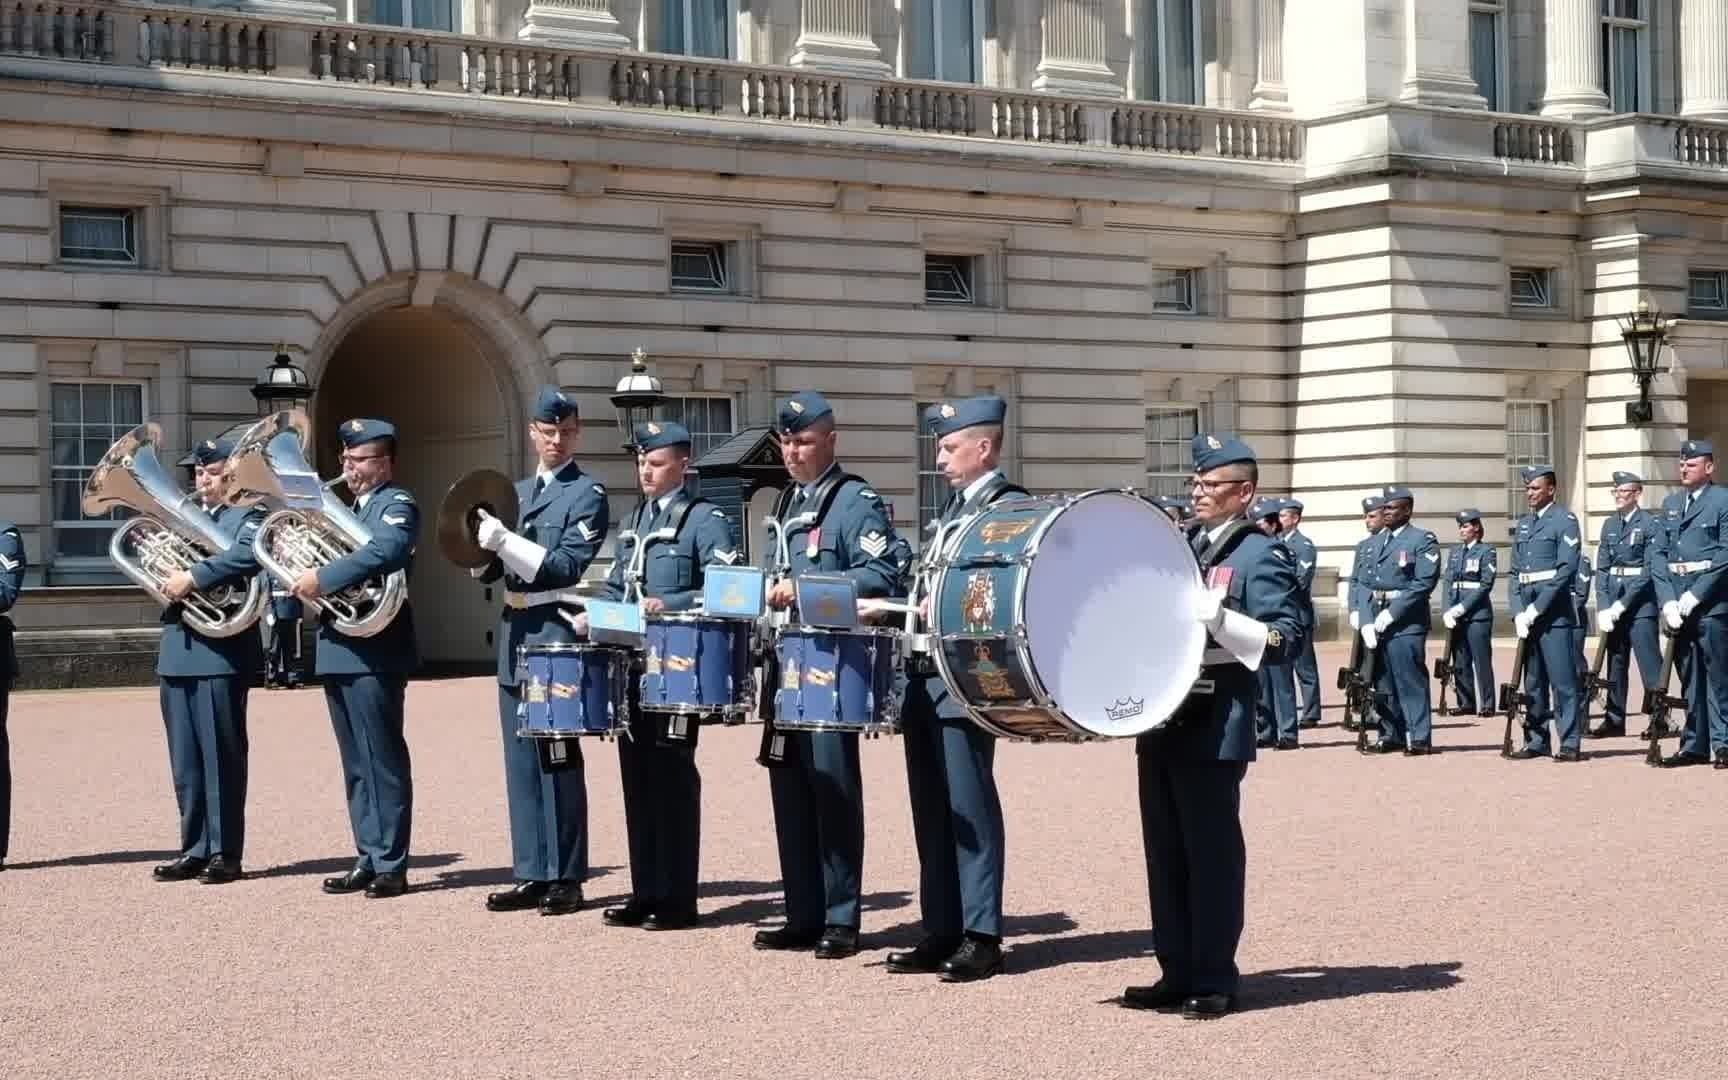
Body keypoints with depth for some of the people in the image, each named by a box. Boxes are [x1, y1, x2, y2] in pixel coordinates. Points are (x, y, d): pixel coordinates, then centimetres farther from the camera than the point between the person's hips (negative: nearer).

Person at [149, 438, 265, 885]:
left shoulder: (246, 517, 0)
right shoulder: (180, 517, 21)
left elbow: (248, 556, -21)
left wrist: (194, 576, -24)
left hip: (222, 649, -6)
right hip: (176, 649, 7)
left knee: (221, 756, -3)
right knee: (185, 761, 9)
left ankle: (225, 853, 1)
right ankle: (195, 849, 15)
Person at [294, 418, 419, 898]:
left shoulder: (397, 505, -6)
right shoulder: (347, 509, 21)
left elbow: (384, 552, -26)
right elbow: (325, 554, 20)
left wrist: (323, 578, -26)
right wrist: (305, 578, -2)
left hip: (374, 650, -9)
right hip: (338, 649, 9)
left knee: (383, 762, -5)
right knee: (356, 765, 11)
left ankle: (391, 865, -2)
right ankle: (368, 860, 17)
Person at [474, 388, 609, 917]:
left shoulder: (587, 494, -3)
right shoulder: (515, 492, 18)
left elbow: (568, 565, -14)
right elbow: (488, 570, 18)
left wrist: (506, 541, -20)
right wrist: (479, 545, -3)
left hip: (557, 631, -7)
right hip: (515, 632, 7)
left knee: (558, 759, -6)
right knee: (521, 760, 9)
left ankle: (566, 878, 0)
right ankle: (533, 875, 14)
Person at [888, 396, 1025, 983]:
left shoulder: (1010, 506, -8)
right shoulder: (955, 505, 19)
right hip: (929, 675, 9)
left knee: (970, 809, -5)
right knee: (933, 811, 11)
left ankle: (981, 937, 1)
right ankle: (941, 932, 17)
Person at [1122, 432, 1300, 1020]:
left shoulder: (1262, 555, -6)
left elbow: (1286, 640, -14)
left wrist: (1218, 617, -25)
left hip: (1213, 728, -7)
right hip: (1161, 721, 7)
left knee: (1211, 853, -2)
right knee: (1165, 853, 10)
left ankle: (1214, 981, 5)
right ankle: (1177, 972, 18)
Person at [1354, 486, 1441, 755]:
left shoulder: (1422, 540, -2)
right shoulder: (1376, 543, 17)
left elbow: (1424, 583, -12)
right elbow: (1363, 583, 12)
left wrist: (1391, 614, -16)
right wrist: (1366, 622, -2)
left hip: (1406, 623, -6)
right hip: (1376, 622, 7)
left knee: (1411, 681, -8)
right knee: (1383, 682, 9)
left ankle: (1419, 738, -5)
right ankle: (1391, 735, 17)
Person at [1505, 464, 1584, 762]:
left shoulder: (1565, 520, -4)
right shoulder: (1523, 524, 18)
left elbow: (1566, 569, -13)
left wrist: (1536, 610, -15)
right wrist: (1518, 612, 0)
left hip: (1553, 612, -7)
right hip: (1525, 612, 7)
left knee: (1562, 680, -7)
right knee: (1532, 681, 10)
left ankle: (1570, 743, -6)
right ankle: (1536, 741, 15)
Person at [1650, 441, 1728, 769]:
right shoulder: (1670, 504, 17)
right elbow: (1658, 554, 12)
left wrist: (1694, 595, -14)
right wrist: (1668, 601, -1)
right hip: (1677, 604, 6)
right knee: (1689, 678, 10)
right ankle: (1695, 745, 14)